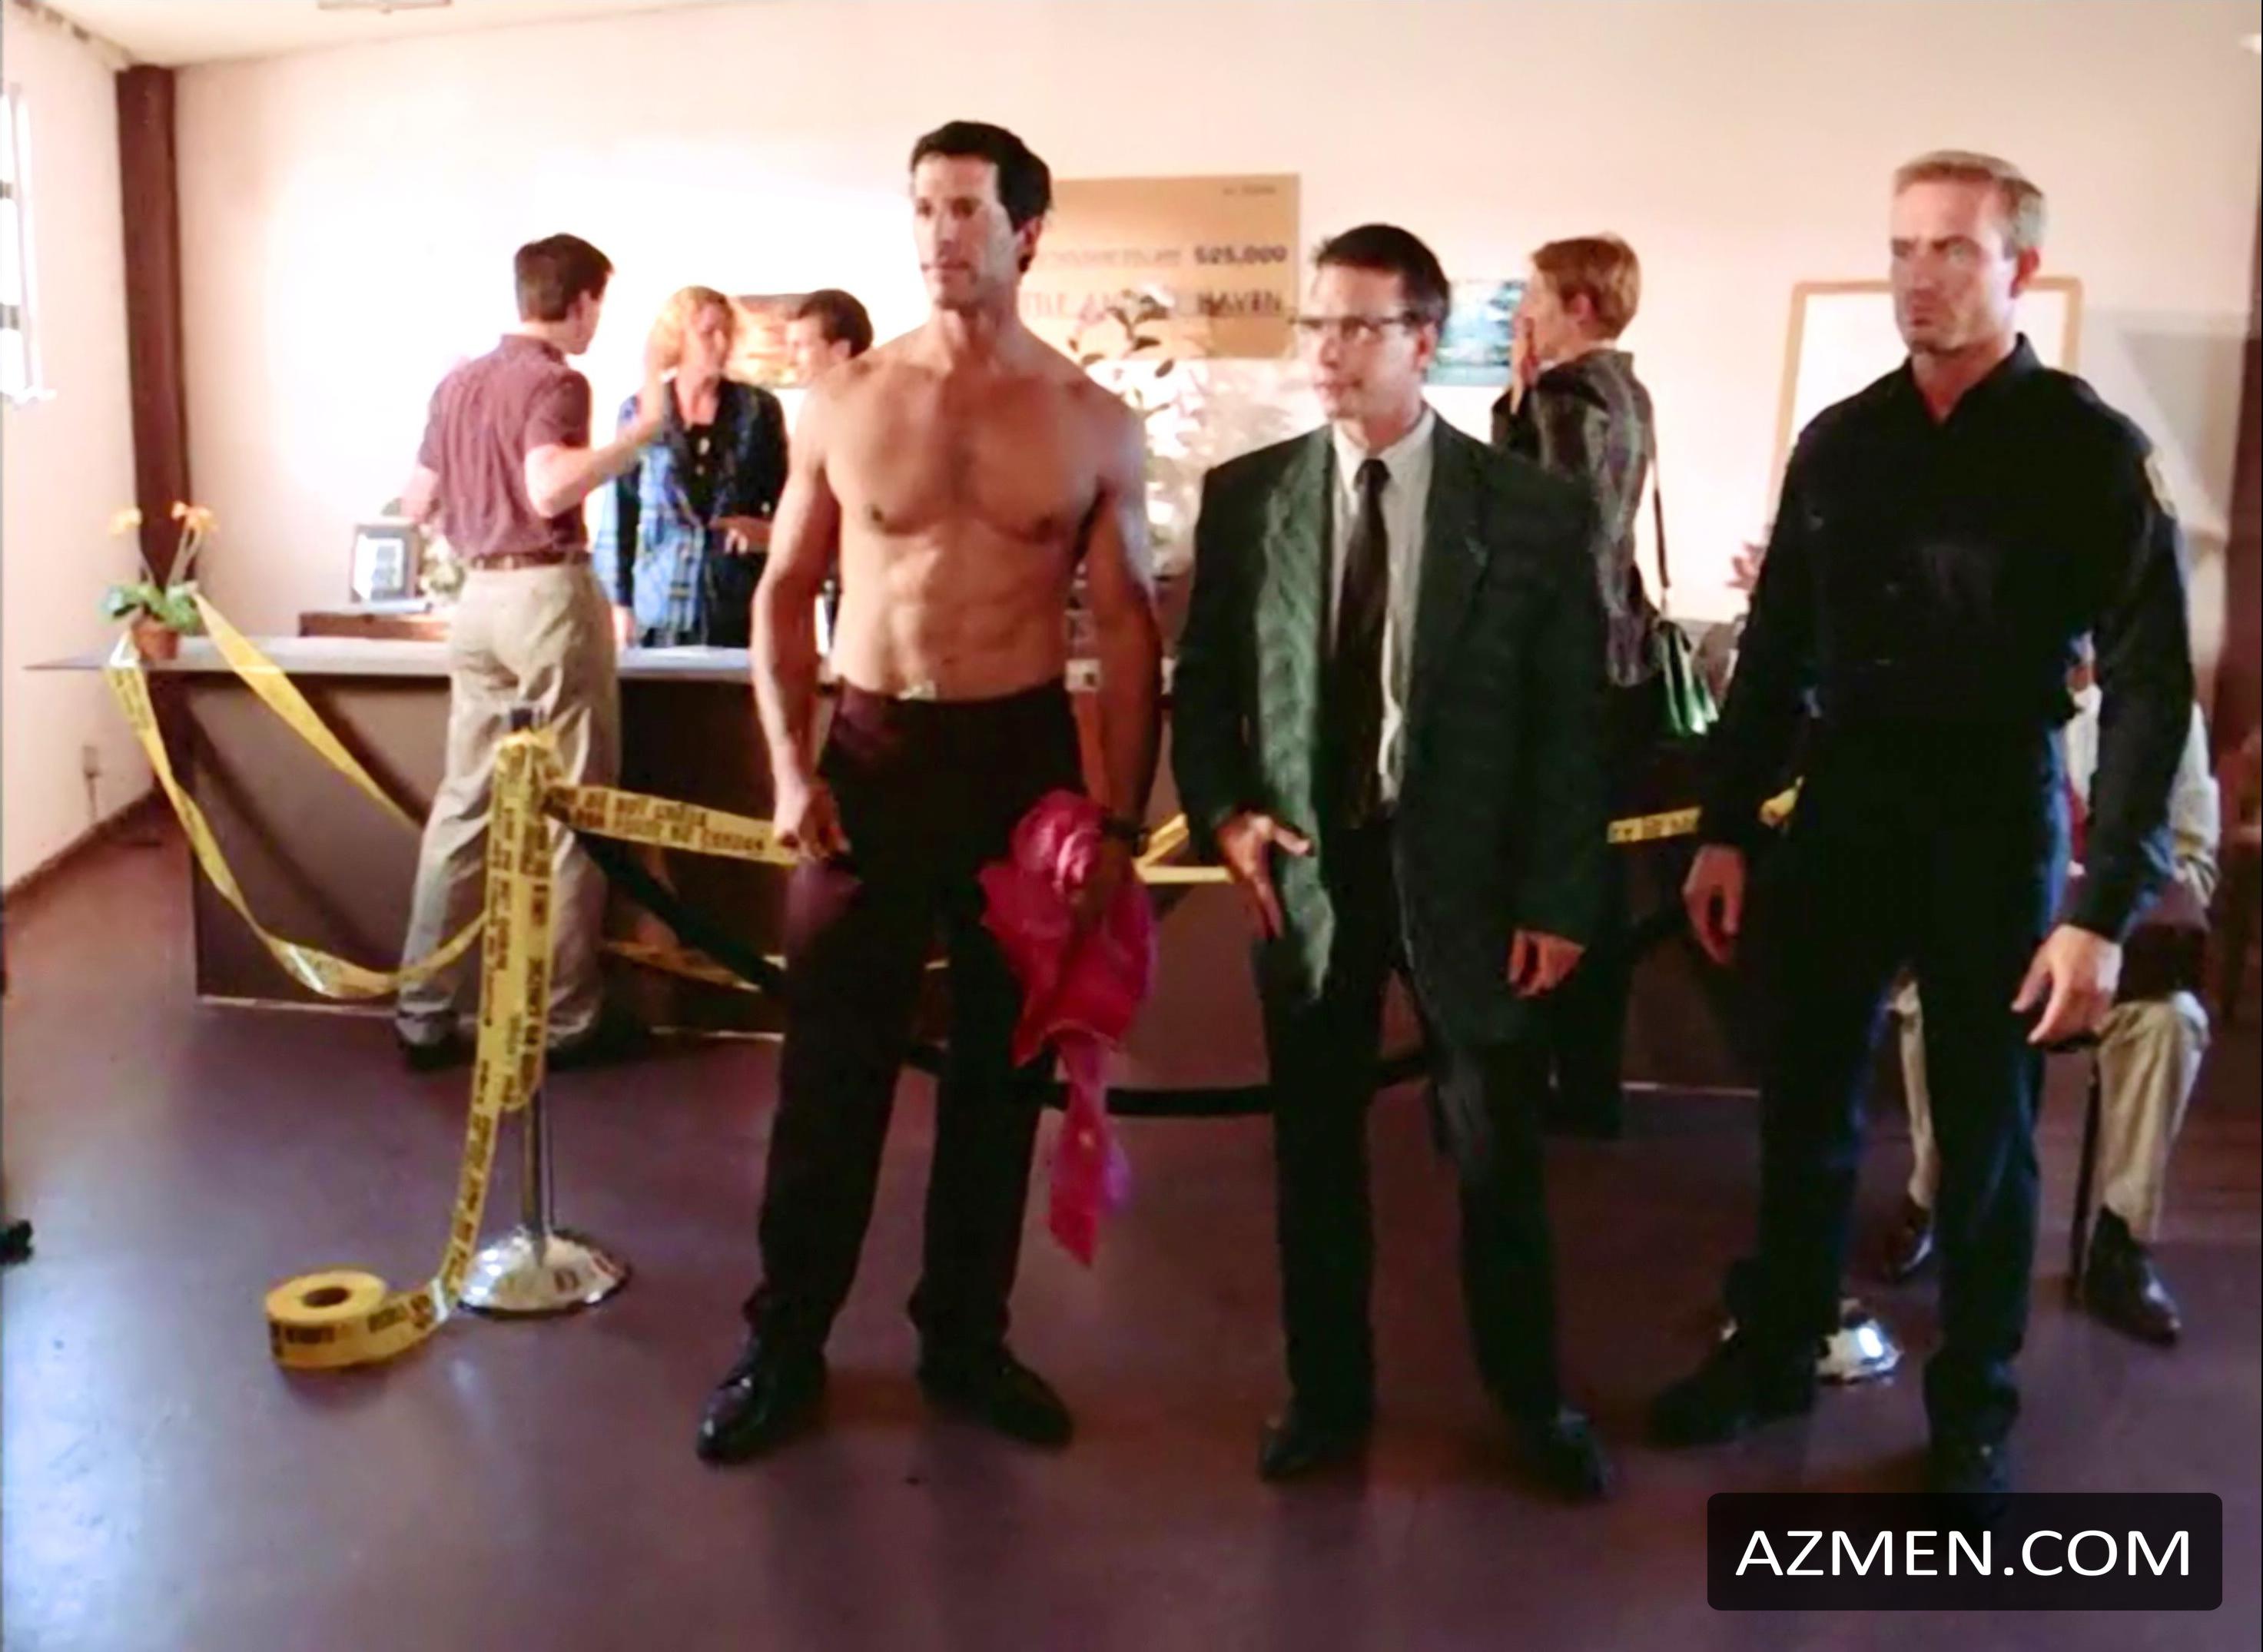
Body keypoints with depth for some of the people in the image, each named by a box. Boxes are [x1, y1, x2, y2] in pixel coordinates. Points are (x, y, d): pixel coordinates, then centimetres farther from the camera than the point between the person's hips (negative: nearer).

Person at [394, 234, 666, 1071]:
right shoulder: (557, 380, -9)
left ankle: (423, 1012, 12)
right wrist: (644, 425, -25)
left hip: (478, 596, 7)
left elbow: (417, 503, 17)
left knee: (463, 805, 10)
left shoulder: (458, 381, 14)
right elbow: (549, 490, -27)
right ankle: (568, 1017, 7)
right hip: (549, 594, -7)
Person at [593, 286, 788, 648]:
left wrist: (771, 531, -9)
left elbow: (786, 500, 12)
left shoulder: (758, 409, 5)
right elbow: (620, 515, 5)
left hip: (741, 607, 0)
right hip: (662, 609, 0)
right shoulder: (640, 412, 3)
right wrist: (620, 602, 2)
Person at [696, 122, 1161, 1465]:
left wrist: (1120, 819, -5)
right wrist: (791, 768, -4)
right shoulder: (845, 402, 2)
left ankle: (966, 1337, 26)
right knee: (830, 1066, 5)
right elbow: (786, 598, 7)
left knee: (1001, 1064, 10)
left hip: (1024, 755, 0)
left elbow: (1131, 632, 1)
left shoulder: (1095, 424, 0)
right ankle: (787, 1344, 21)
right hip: (871, 753, 0)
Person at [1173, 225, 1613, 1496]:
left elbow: (1572, 717, -3)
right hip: (1304, 864, 2)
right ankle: (1330, 1394, 31)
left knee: (1497, 1152, 9)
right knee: (1315, 1150, 12)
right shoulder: (1246, 496, 2)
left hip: (1462, 869, -1)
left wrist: (1559, 897, -6)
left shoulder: (1535, 510, -4)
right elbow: (1204, 680, 8)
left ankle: (1535, 1400, 31)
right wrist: (1222, 812, -7)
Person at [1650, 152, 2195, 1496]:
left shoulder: (2088, 449, -7)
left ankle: (1975, 1407, 28)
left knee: (1986, 1134, 9)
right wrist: (1726, 829, 4)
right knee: (1807, 1107, 13)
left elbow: (2150, 686, -8)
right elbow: (1777, 651, 8)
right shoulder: (1840, 441, 5)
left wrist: (2107, 908, -15)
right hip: (1842, 809, 4)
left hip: (1995, 820, -3)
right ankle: (1778, 1350, 32)